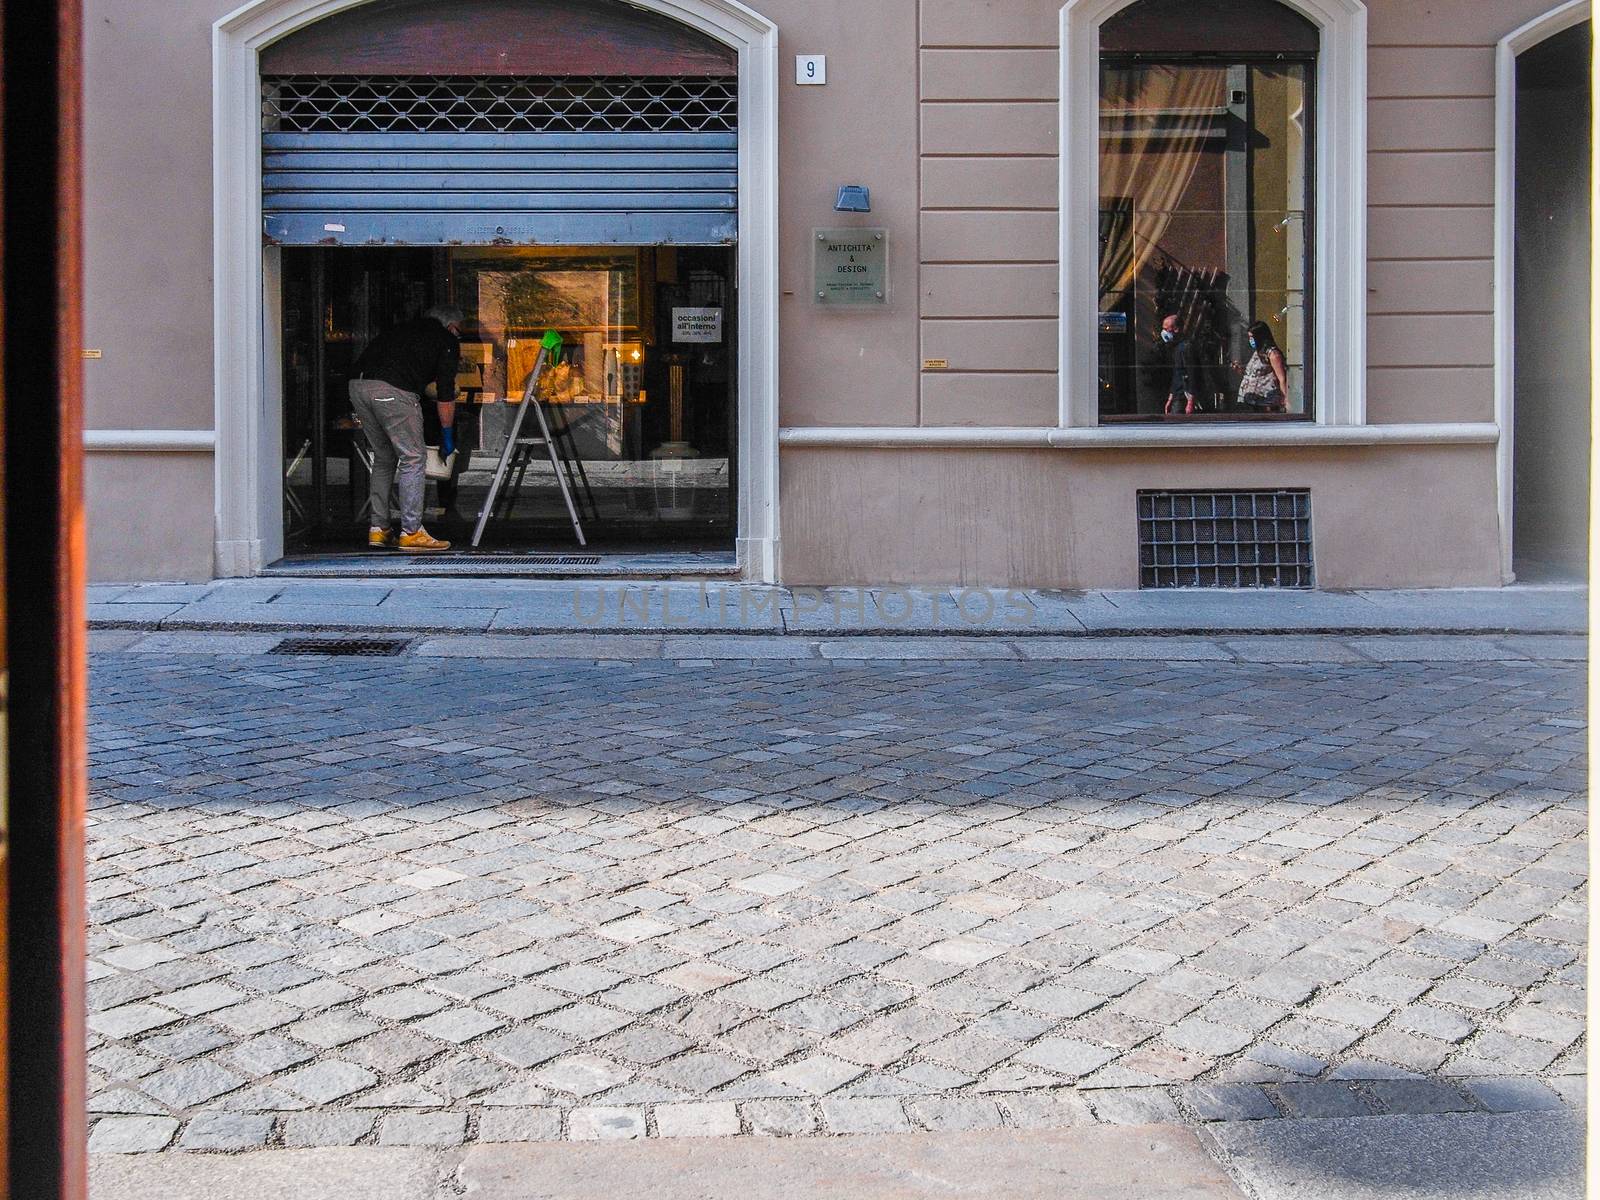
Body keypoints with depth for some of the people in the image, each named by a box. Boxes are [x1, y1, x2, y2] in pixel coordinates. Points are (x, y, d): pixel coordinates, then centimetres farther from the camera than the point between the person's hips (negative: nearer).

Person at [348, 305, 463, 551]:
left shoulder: (404, 328, 33)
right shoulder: (447, 340, 14)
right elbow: (445, 394, 10)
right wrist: (447, 435, 21)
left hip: (357, 383, 7)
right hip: (392, 391, -7)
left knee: (384, 458, 19)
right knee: (413, 458, 2)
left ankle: (379, 529, 20)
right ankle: (411, 532, 1)